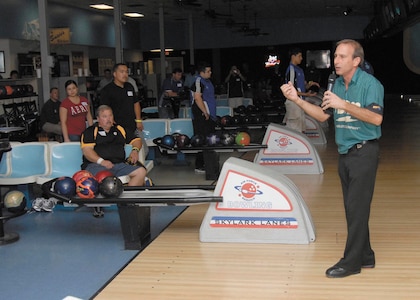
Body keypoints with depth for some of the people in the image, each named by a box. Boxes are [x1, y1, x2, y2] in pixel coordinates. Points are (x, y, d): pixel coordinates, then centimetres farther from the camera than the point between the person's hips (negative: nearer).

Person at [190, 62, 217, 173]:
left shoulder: (207, 81, 16)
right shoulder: (198, 81, -14)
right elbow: (197, 98, -22)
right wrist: (205, 112, -19)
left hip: (209, 115, 10)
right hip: (201, 117, -10)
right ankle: (199, 166, -2)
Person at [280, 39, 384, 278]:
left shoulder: (370, 83, -13)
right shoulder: (337, 84, 10)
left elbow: (376, 118, -25)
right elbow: (323, 115, 11)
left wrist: (344, 104, -30)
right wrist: (297, 99, 0)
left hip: (364, 152, -8)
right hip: (345, 152, 8)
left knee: (357, 208, -4)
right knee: (352, 208, 12)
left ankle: (351, 262, 4)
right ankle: (365, 256, 23)